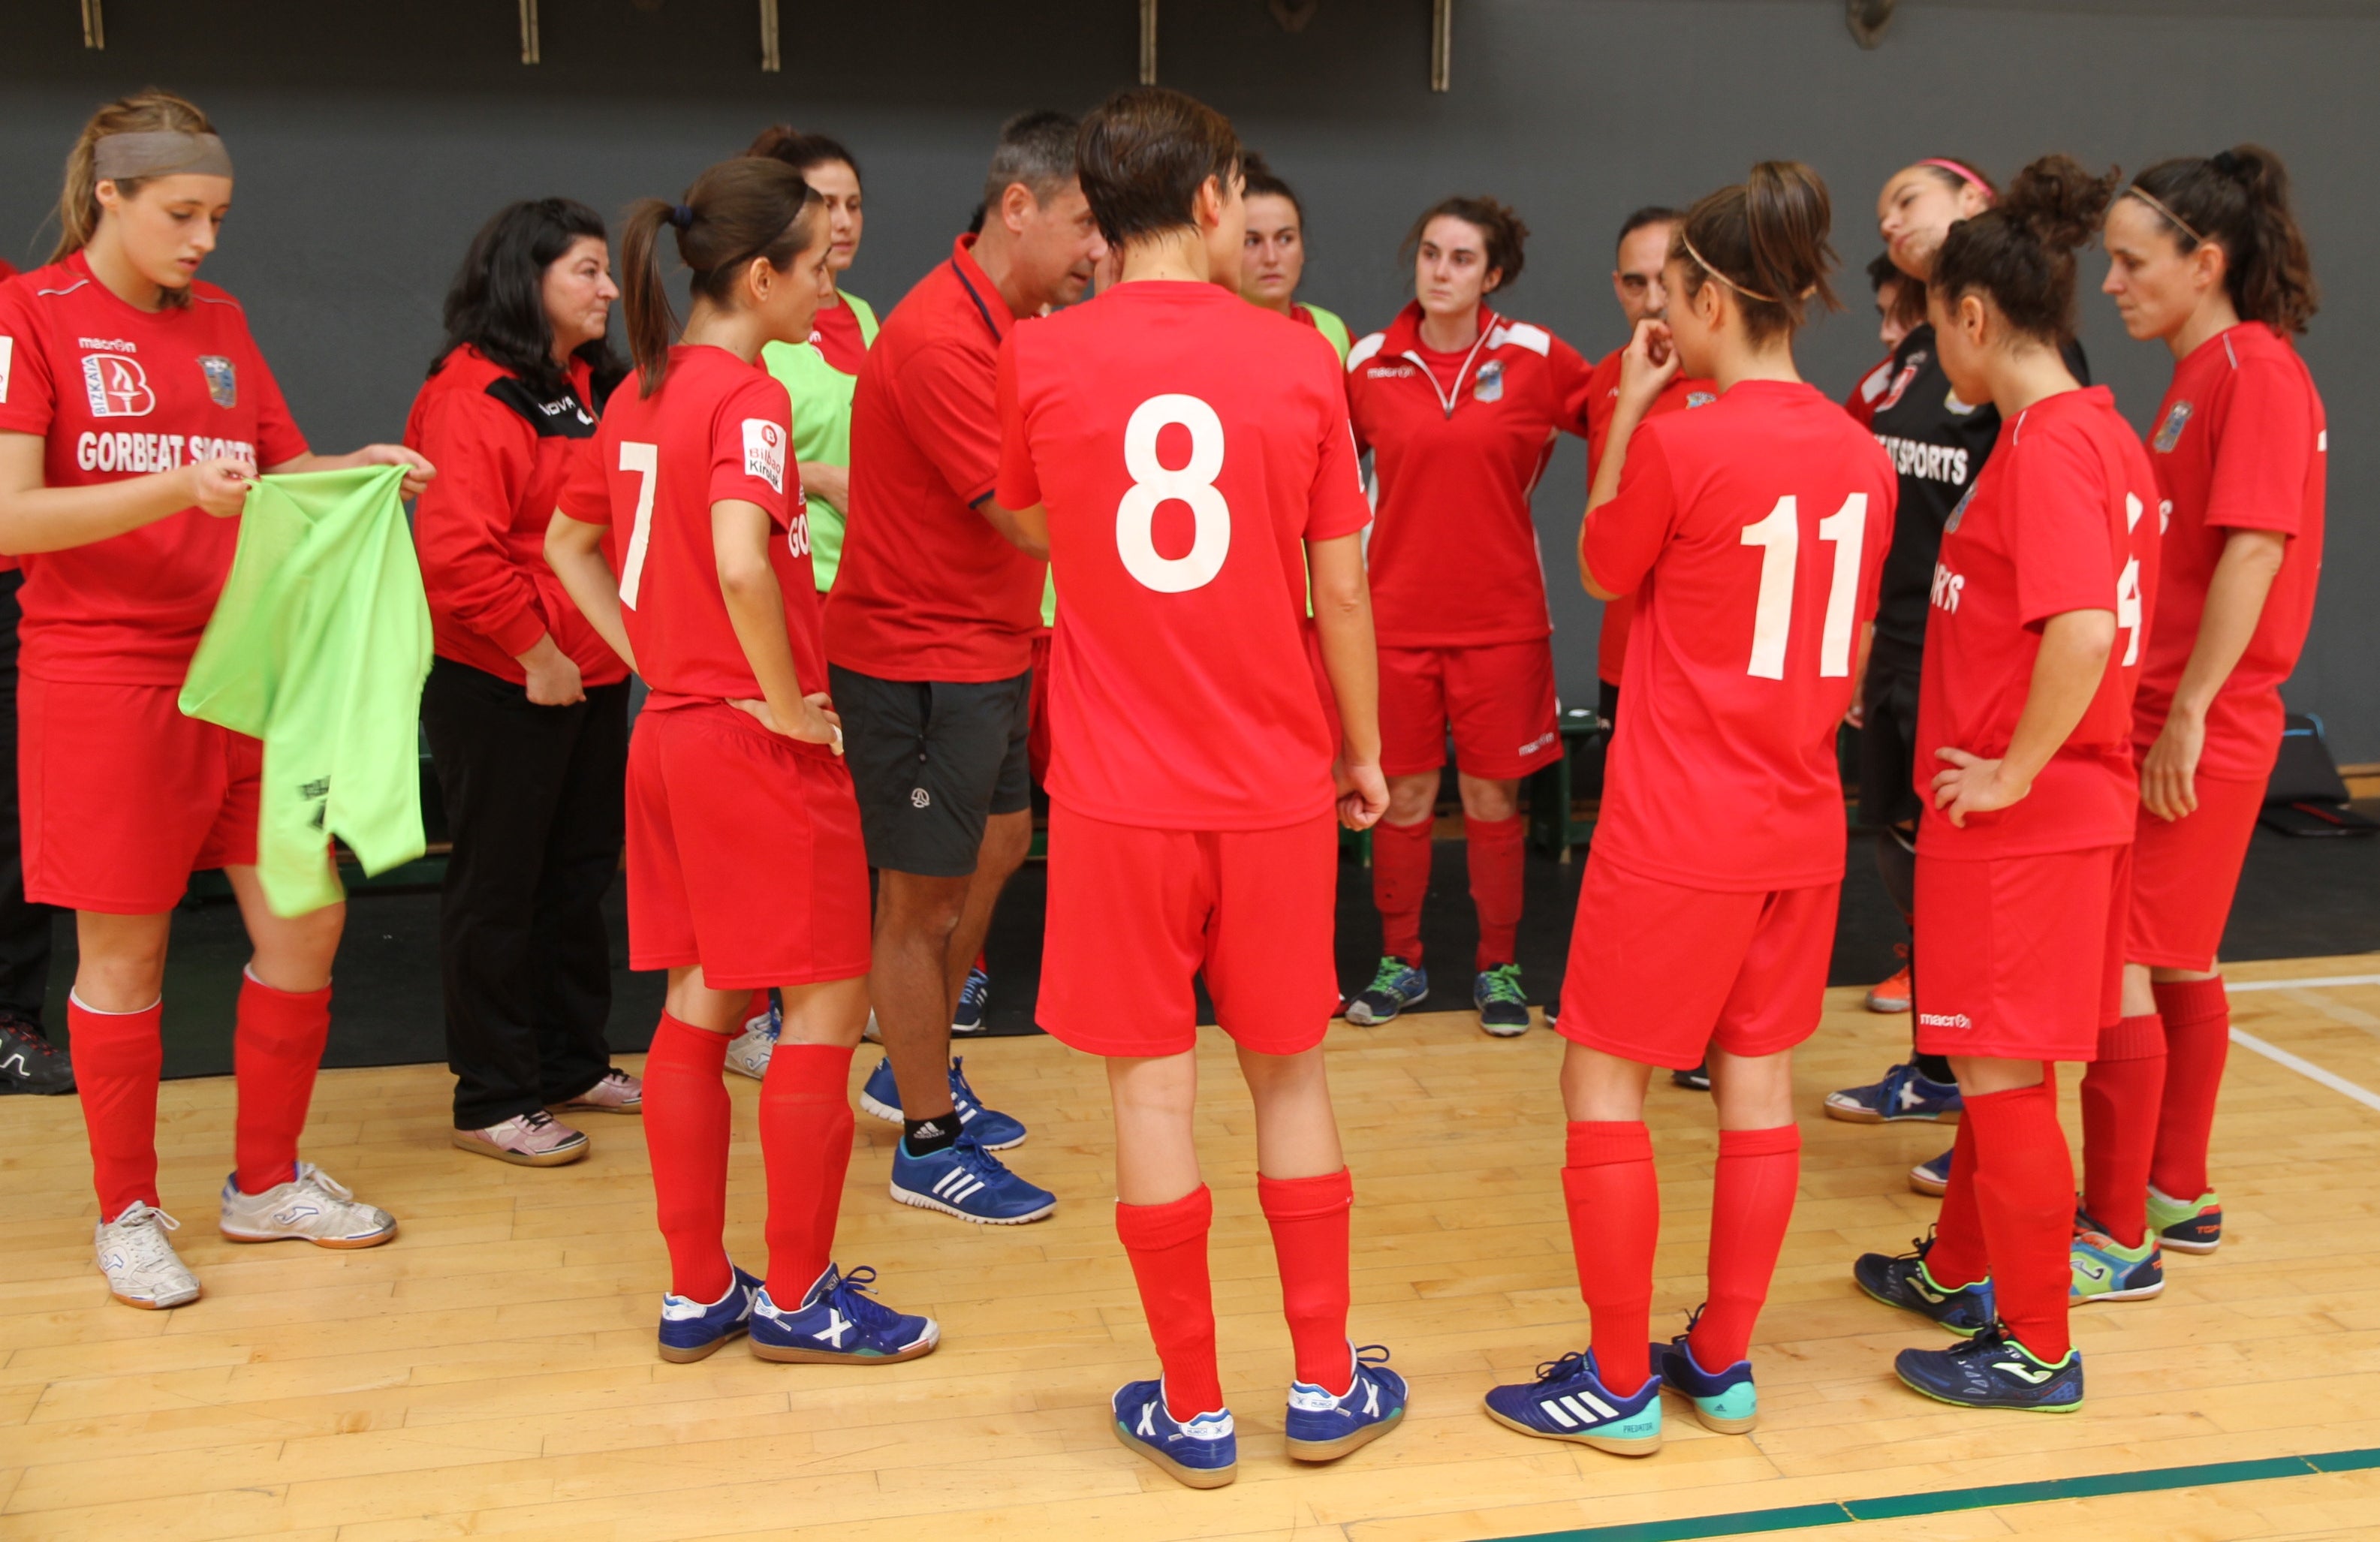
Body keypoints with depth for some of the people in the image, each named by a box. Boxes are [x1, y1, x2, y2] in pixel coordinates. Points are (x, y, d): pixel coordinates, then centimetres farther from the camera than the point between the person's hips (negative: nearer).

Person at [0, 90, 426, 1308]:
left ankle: (266, 1183, 24)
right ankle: (126, 1216, 20)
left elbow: (285, 473, 18)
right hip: (106, 676, -6)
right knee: (123, 956, 3)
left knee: (305, 926, 6)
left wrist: (359, 470, -4)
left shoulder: (219, 321, 12)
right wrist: (178, 489, -26)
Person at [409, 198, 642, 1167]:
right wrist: (533, 652, -20)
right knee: (496, 889, 1)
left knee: (579, 877, 16)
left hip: (593, 679, 9)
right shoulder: (471, 394, -15)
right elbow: (457, 551, -24)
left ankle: (573, 1065, 30)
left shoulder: (591, 388, 13)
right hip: (501, 688, -9)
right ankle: (492, 1101, 11)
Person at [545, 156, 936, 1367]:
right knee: (827, 1005, 3)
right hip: (758, 745, -9)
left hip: (670, 733, 9)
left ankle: (697, 1292, 22)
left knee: (701, 1005, 14)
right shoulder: (748, 397, -16)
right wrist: (787, 701, -19)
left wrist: (652, 662, 14)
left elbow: (570, 546, 20)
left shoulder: (643, 393, 10)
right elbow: (741, 562, -32)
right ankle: (797, 1299, 12)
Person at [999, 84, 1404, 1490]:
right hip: (1276, 787, 1)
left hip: (1119, 793, -1)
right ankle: (1327, 1385, 25)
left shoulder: (1039, 359, -3)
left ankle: (1194, 1411, 17)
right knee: (1292, 1075, 15)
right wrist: (1363, 750, 13)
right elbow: (1341, 589, 0)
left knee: (1153, 1087, 7)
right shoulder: (1299, 359, -4)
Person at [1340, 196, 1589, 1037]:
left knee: (1493, 794, 6)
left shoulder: (1536, 358, -3)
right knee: (1402, 791, 7)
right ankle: (1399, 961, 23)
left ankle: (1498, 967, 21)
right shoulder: (1369, 363, 1)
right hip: (1397, 612, 1)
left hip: (1500, 614, -1)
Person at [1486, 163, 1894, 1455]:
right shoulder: (1861, 457, 4)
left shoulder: (1678, 440, -16)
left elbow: (1605, 572, 2)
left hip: (1678, 828, -7)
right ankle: (1723, 1363, 24)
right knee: (1757, 1083, 14)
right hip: (1802, 825, 7)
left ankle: (1618, 1385, 11)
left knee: (1602, 1083, 5)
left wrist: (1629, 408, 6)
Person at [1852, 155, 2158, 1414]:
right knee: (1989, 1061, 21)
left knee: (2003, 1072, 1)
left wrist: (2011, 771, -20)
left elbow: (2084, 629, -30)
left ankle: (2035, 1348, 12)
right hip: (2061, 803, 10)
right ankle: (1959, 1272, 36)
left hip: (2022, 821, -10)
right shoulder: (2097, 433, 11)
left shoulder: (2048, 444, -18)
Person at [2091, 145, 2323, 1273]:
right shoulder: (2197, 378, 14)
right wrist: (2165, 713, 14)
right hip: (2161, 721, 10)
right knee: (2178, 961, 17)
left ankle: (2118, 1236, 2)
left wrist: (2188, 712, -23)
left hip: (2198, 731, -10)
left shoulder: (2256, 369, -14)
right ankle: (2177, 1193, 29)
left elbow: (2254, 548, -21)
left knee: (2116, 965, -7)